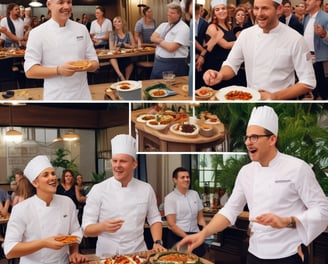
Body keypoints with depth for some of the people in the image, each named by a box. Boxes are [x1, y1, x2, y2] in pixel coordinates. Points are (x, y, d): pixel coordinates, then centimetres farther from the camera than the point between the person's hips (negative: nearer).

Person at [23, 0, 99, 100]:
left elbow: (94, 63, 7)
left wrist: (90, 66, -16)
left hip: (83, 95, 3)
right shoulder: (37, 33, -6)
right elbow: (30, 71, -9)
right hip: (55, 97, -3)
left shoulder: (82, 29, 5)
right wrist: (58, 70, -22)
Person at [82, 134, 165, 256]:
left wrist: (157, 242, 0)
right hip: (107, 255, -2)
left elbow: (154, 219, 15)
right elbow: (87, 229, -6)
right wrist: (103, 227, -25)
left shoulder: (146, 189, 5)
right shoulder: (98, 190, -5)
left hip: (138, 253, 2)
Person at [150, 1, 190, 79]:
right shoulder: (163, 25, 13)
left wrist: (159, 41, -4)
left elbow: (171, 47, -20)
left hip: (174, 65, -8)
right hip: (158, 62, 8)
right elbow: (152, 38, 3)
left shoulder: (183, 28, -12)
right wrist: (162, 40, -14)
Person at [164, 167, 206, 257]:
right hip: (177, 236, -4)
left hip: (195, 235, 4)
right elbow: (171, 224, -9)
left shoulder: (195, 194, 9)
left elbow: (200, 217, 13)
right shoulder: (170, 198, -4)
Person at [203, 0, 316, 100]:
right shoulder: (246, 34, 1)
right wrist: (221, 75, -13)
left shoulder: (295, 39, -9)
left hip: (281, 100, -2)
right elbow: (232, 65, 9)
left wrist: (275, 97, -16)